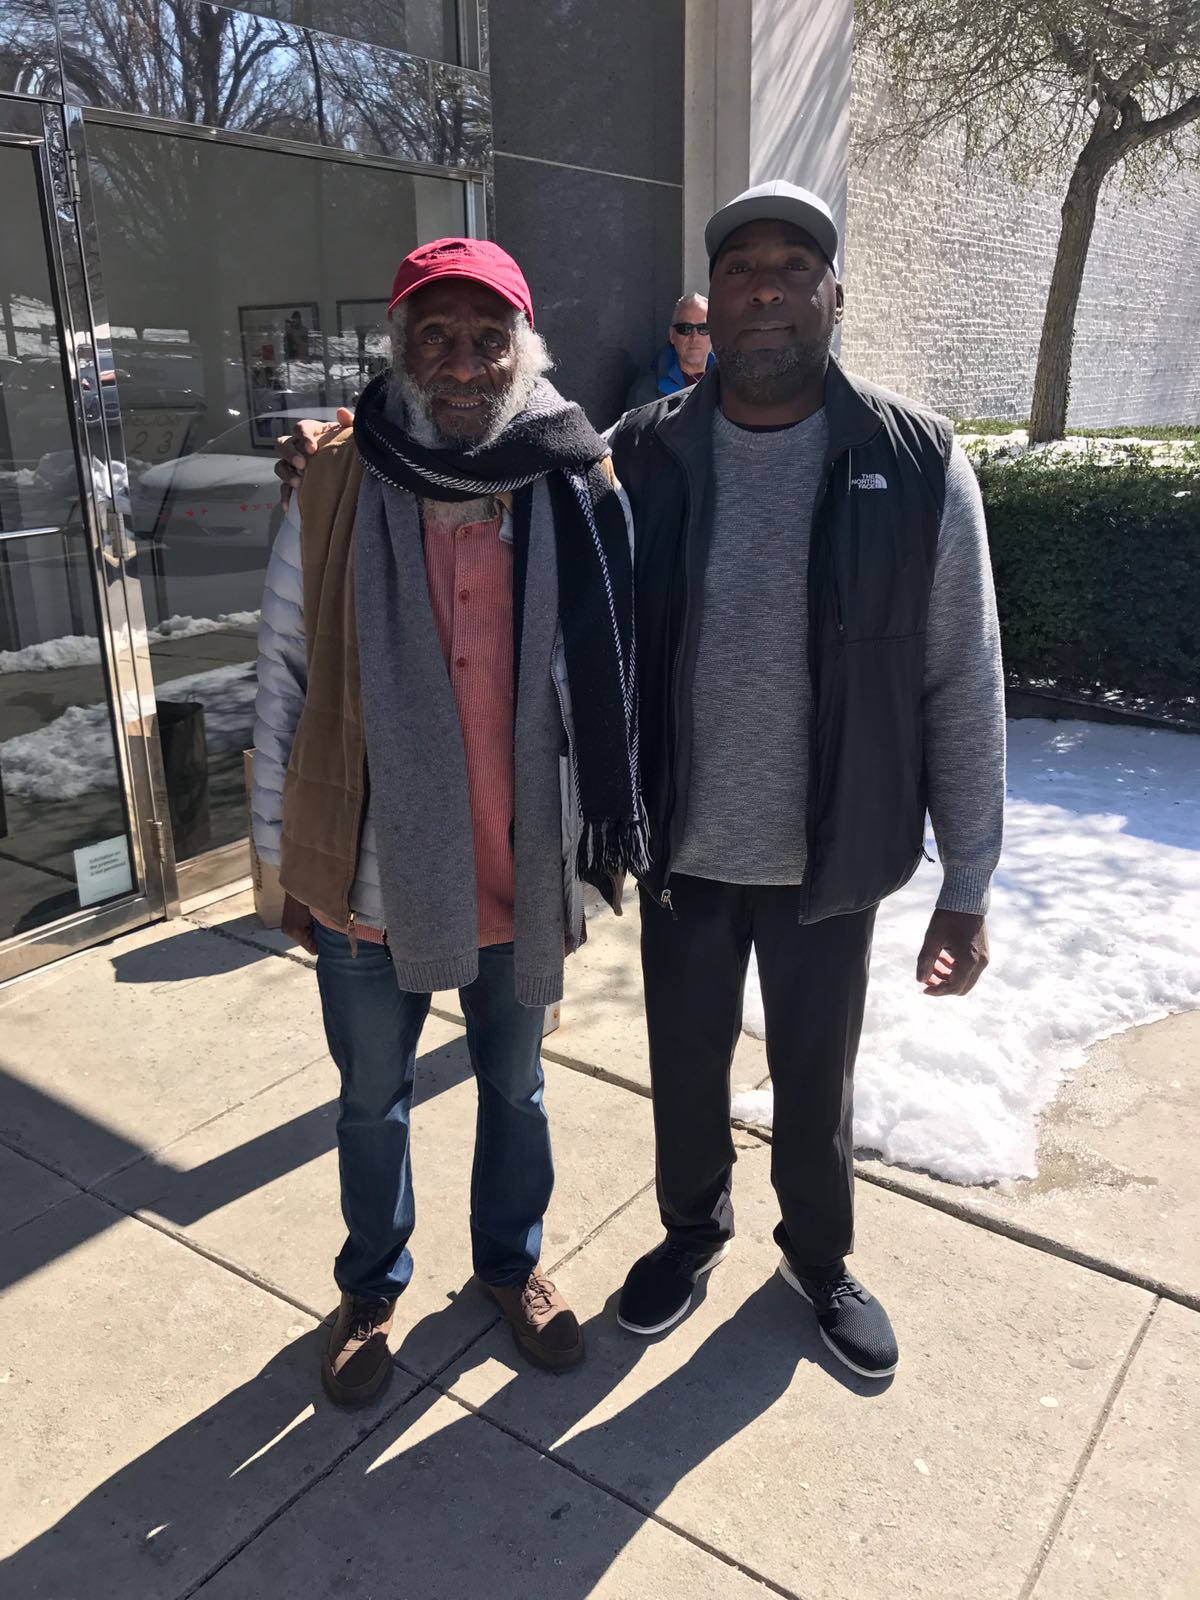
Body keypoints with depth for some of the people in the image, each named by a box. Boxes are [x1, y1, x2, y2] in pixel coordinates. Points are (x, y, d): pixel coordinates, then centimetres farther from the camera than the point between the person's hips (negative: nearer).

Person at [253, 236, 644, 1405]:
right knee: (372, 1101, 20)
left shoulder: (580, 494, -7)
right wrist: (283, 855, 0)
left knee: (514, 1087, 22)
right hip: (366, 880, 0)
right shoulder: (334, 490, -10)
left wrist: (607, 837, 4)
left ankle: (511, 1262, 49)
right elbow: (283, 682, -3)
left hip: (520, 876, 1)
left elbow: (612, 684, 0)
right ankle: (370, 1287, 46)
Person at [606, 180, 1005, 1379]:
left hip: (831, 858, -1)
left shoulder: (919, 462, -10)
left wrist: (966, 885, -6)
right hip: (679, 852, 1)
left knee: (816, 1081, 19)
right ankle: (692, 1230, 49)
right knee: (684, 1069, 20)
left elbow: (963, 686, -7)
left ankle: (819, 1259, 47)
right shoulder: (638, 458, -6)